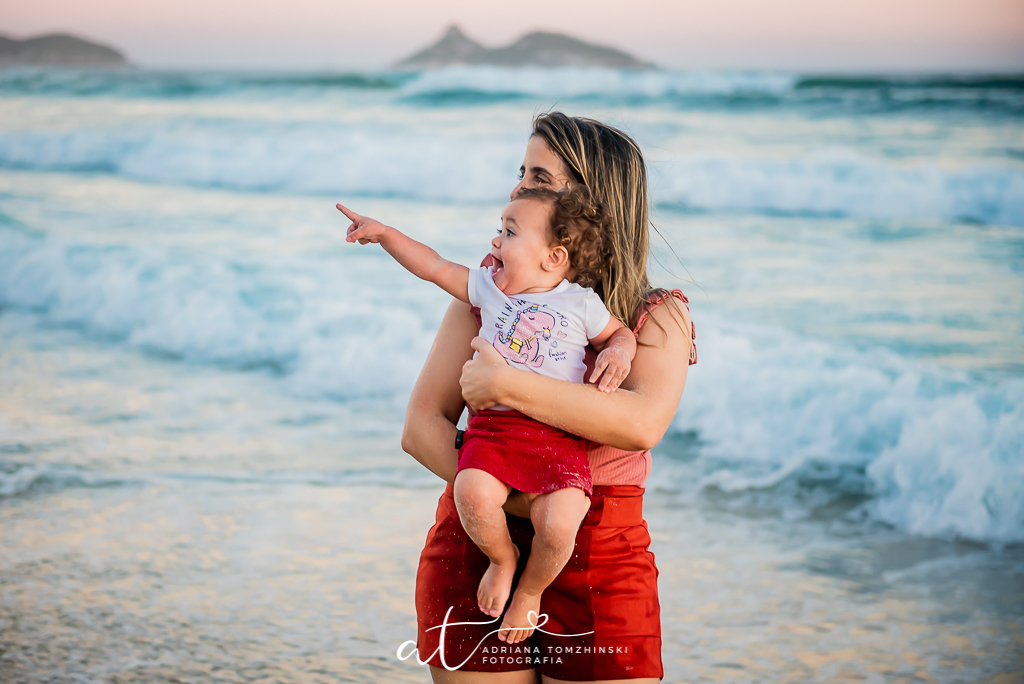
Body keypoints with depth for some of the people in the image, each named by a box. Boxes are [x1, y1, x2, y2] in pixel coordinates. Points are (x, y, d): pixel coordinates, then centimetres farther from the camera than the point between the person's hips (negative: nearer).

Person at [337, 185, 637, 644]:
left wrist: (618, 352, -2)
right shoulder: (488, 288, 14)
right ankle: (502, 558, 7)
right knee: (473, 496, -29)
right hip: (494, 426, 2)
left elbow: (620, 332, 20)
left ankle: (530, 589, 11)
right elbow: (436, 267, 21)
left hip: (558, 437, -2)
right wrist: (383, 234, 19)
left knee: (558, 527, -24)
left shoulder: (582, 304, 7)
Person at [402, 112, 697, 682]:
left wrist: (506, 386, -23)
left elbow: (642, 423, -21)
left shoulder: (660, 316, 0)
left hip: (602, 564, -1)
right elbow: (422, 427, 1)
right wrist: (510, 499, -15)